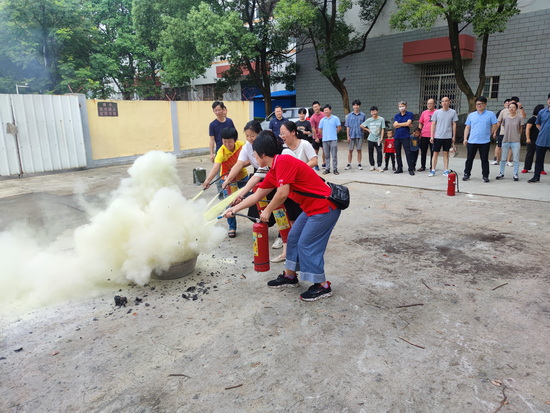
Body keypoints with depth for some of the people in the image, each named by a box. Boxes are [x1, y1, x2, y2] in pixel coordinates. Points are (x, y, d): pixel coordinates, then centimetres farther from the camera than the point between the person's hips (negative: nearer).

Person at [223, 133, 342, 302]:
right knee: (293, 237, 15)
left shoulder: (283, 161, -19)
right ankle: (290, 276, 29)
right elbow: (256, 195, 17)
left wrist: (267, 210, -9)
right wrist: (235, 209, 19)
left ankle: (323, 287, 8)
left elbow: (282, 193, -25)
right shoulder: (272, 172, 10)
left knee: (306, 244, -5)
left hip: (324, 207, -10)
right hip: (311, 208, 10)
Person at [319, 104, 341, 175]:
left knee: (334, 155, -2)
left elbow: (339, 127, 4)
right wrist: (325, 134, 12)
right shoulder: (322, 120, 7)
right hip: (325, 140, 3)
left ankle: (335, 169, 4)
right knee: (326, 156, 8)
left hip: (333, 139, -3)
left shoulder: (335, 118, 0)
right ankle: (327, 169, 15)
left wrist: (334, 134, 11)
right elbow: (320, 129, 13)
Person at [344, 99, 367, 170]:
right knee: (350, 150, 5)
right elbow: (347, 126, 3)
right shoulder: (349, 115, 4)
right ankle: (349, 164, 14)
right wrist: (348, 136, -2)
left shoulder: (363, 115, 4)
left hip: (359, 135, 0)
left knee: (359, 150, 6)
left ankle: (359, 164, 14)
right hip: (351, 135, 0)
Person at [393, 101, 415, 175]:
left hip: (405, 137, -5)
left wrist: (399, 124, -2)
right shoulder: (396, 116, 14)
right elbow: (395, 125, -1)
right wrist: (405, 124, -5)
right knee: (398, 154, 8)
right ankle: (399, 168, 18)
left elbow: (408, 123, -12)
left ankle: (411, 169, -4)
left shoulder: (410, 114, 2)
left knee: (408, 153, -8)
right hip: (397, 137, 5)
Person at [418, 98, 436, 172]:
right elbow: (420, 123, 14)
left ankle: (432, 167, 15)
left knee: (433, 152, 6)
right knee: (423, 152, 8)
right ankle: (422, 166, 19)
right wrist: (419, 133, 5)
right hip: (424, 135, 3)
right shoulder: (424, 113, 8)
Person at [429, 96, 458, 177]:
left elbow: (454, 125, 6)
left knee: (446, 153, 7)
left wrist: (454, 136, 3)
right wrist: (431, 136, -2)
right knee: (435, 153, 3)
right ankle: (433, 170, 8)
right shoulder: (437, 112, 2)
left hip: (448, 137, 0)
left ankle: (446, 171, 12)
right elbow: (433, 124, 4)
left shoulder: (453, 112, 2)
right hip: (437, 136, 0)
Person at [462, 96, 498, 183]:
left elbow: (494, 126, 5)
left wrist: (488, 134, 4)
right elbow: (467, 127, 10)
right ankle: (466, 174, 17)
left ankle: (485, 176, 13)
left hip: (485, 142, -2)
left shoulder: (490, 114, 2)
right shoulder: (471, 115, 9)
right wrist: (465, 138, 3)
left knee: (484, 160, 5)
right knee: (469, 159, 6)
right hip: (471, 141, 2)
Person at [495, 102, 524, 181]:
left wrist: (517, 137, 10)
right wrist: (508, 135, 9)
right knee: (503, 159, 9)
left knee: (516, 159, 1)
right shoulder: (505, 118, 4)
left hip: (515, 141, -2)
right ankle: (501, 173, 19)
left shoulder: (519, 118, -1)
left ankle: (516, 174, 9)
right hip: (505, 141, 2)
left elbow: (520, 129, 8)